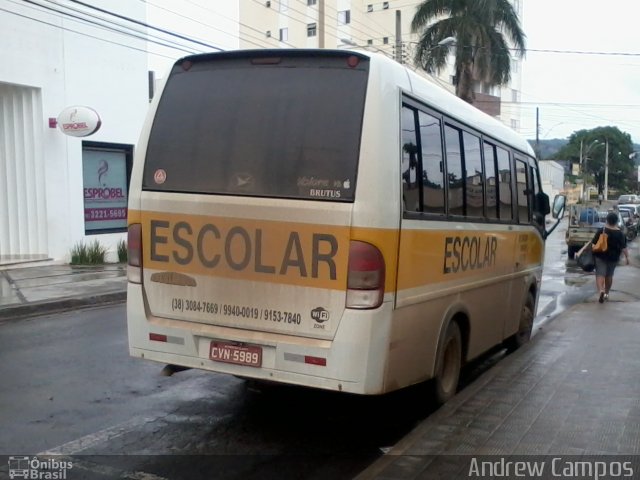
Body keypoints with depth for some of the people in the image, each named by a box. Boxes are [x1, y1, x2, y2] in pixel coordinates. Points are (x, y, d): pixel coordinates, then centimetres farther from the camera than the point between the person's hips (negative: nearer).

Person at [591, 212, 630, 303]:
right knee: (609, 275, 18)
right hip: (613, 258, 2)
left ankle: (601, 291, -29)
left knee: (600, 275, -4)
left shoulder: (601, 231, -8)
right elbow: (623, 247, -9)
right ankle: (606, 294, 29)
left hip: (600, 257, -2)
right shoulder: (620, 234, -7)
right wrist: (627, 257, 1)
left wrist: (592, 253, 7)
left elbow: (593, 244, -6)